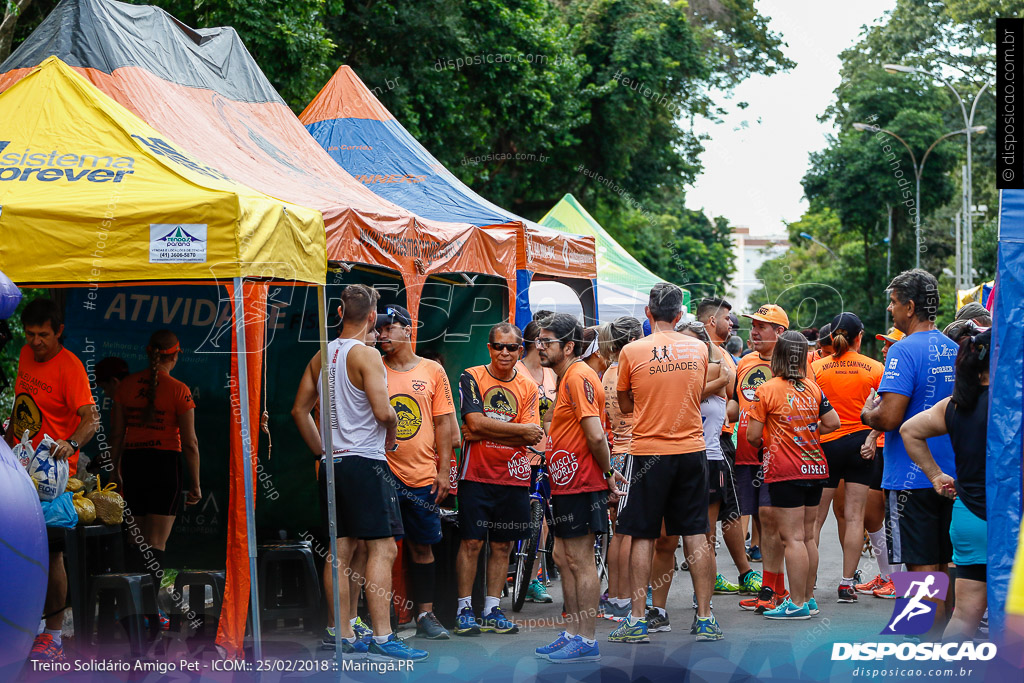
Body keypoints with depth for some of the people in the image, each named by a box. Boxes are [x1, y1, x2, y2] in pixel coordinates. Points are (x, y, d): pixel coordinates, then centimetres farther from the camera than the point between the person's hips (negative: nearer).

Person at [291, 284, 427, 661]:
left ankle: (343, 637, 13)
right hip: (364, 461, -8)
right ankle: (382, 638, -11)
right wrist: (392, 432, 1)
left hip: (333, 463, 8)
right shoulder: (366, 355, -11)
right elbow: (382, 411, -20)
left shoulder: (322, 355, 12)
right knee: (382, 548, -6)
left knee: (341, 551, 10)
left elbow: (299, 410, 16)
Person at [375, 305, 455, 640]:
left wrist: (443, 470, 2)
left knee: (423, 547, 7)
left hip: (423, 474, 1)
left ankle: (425, 614, 16)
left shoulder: (432, 370, 6)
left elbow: (443, 422, 7)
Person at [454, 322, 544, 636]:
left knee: (503, 545, 6)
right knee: (471, 542, -3)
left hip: (514, 477, 3)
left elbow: (531, 438, -2)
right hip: (477, 474, -3)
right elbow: (475, 422, -14)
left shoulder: (528, 387, 7)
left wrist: (484, 433, -11)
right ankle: (464, 610, 5)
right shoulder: (471, 378, -1)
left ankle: (491, 610, 14)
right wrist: (521, 430, -11)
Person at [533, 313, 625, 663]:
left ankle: (586, 642, 0)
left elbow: (596, 436, -22)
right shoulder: (568, 377, 17)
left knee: (580, 561, -5)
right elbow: (594, 436, 22)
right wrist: (608, 472, 15)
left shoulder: (578, 377, -16)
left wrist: (606, 473, -10)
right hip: (567, 484, 10)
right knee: (564, 557, 14)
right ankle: (573, 633, 22)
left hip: (580, 485, -10)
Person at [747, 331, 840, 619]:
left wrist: (763, 444, 12)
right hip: (815, 468, 6)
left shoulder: (767, 390, -9)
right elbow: (832, 423, 7)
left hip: (785, 473, -6)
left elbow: (752, 435, -10)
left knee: (792, 538, -5)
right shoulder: (813, 389, 6)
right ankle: (809, 598, 19)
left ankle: (797, 603, -4)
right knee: (808, 536, 13)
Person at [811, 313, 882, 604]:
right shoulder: (875, 368, -2)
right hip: (861, 443, 1)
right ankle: (847, 583, 3)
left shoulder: (816, 367, -4)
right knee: (855, 516, 4)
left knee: (814, 517, 6)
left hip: (826, 444, 0)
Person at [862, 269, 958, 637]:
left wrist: (867, 414, -1)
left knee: (922, 568, -4)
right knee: (948, 566, 14)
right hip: (951, 476, 8)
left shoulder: (905, 351, -15)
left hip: (912, 478, -8)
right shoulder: (953, 350, 10)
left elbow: (889, 417, -23)